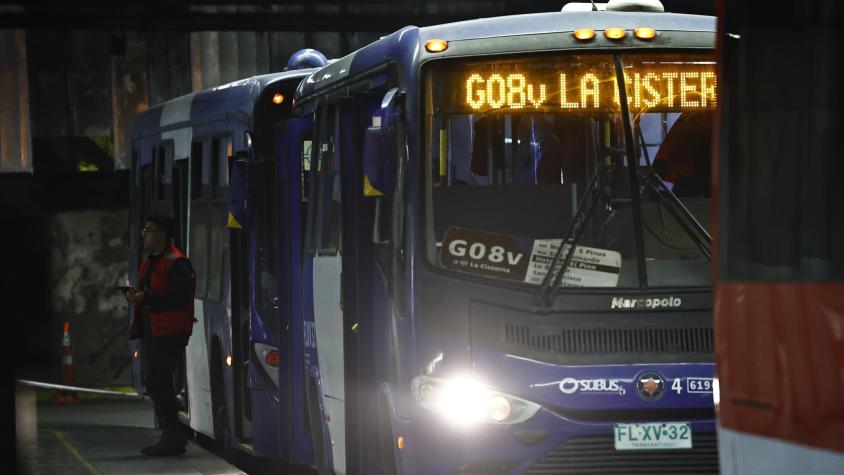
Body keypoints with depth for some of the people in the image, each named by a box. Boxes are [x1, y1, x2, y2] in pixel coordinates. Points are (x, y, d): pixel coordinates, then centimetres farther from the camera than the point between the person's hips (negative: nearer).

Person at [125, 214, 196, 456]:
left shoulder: (175, 263, -14)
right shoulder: (150, 261, 17)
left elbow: (181, 298, -21)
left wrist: (146, 298, -21)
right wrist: (136, 295, 1)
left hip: (169, 333, -10)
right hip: (151, 330, 10)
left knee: (158, 382, -12)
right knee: (155, 384, 12)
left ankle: (173, 436, -5)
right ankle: (172, 436, 19)